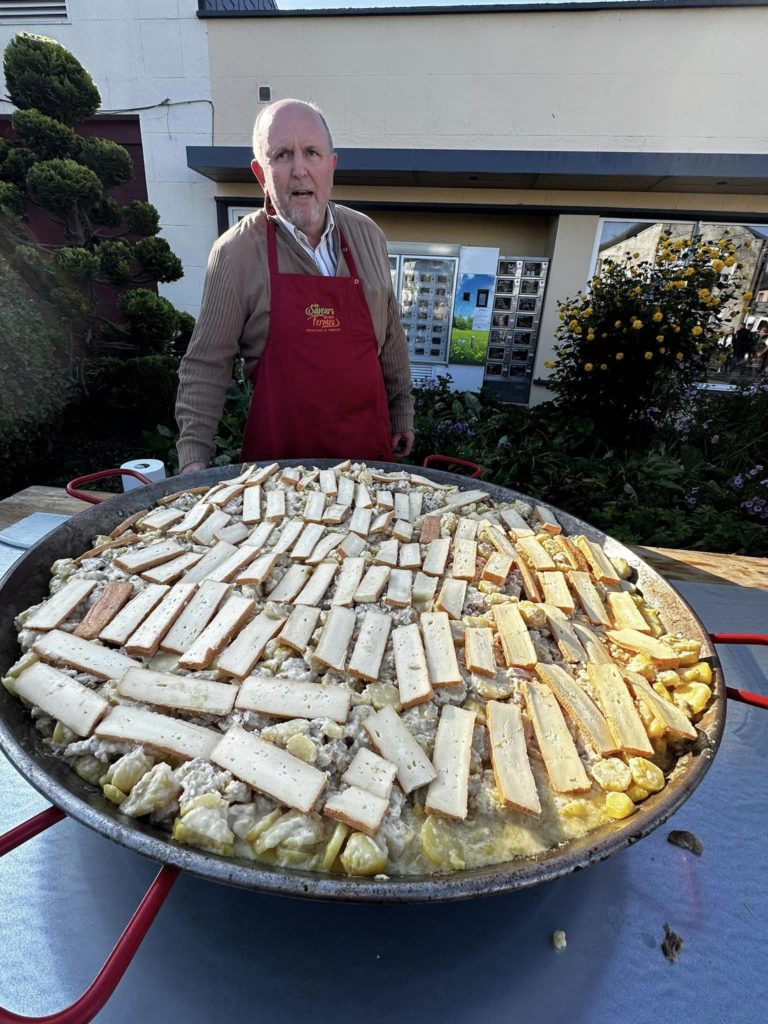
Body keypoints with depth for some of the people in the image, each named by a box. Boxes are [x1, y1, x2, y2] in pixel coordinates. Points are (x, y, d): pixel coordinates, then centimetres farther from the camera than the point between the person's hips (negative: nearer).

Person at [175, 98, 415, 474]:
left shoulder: (366, 235, 5)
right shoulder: (237, 251, -7)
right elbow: (206, 366, -7)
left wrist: (402, 411, 15)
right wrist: (193, 457, -14)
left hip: (369, 443, 4)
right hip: (279, 451, -3)